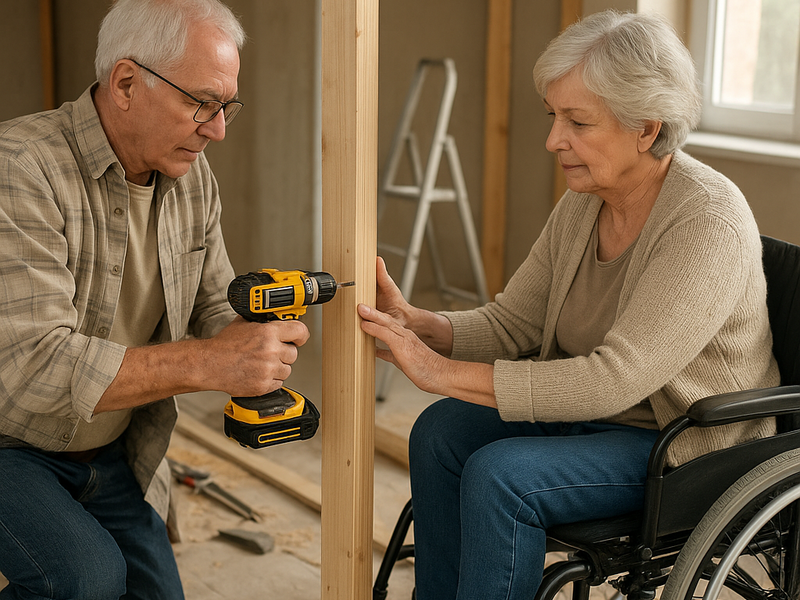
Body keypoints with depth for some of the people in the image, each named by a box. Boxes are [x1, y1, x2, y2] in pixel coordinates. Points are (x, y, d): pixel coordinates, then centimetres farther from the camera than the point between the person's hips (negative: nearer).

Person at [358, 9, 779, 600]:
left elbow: (616, 378, -32)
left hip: (692, 447, -8)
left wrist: (445, 372, -31)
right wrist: (415, 323, -16)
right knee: (442, 431, -9)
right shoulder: (582, 205, 0)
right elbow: (509, 324, 5)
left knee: (501, 473, -25)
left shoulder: (710, 224, -25)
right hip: (598, 414, 8)